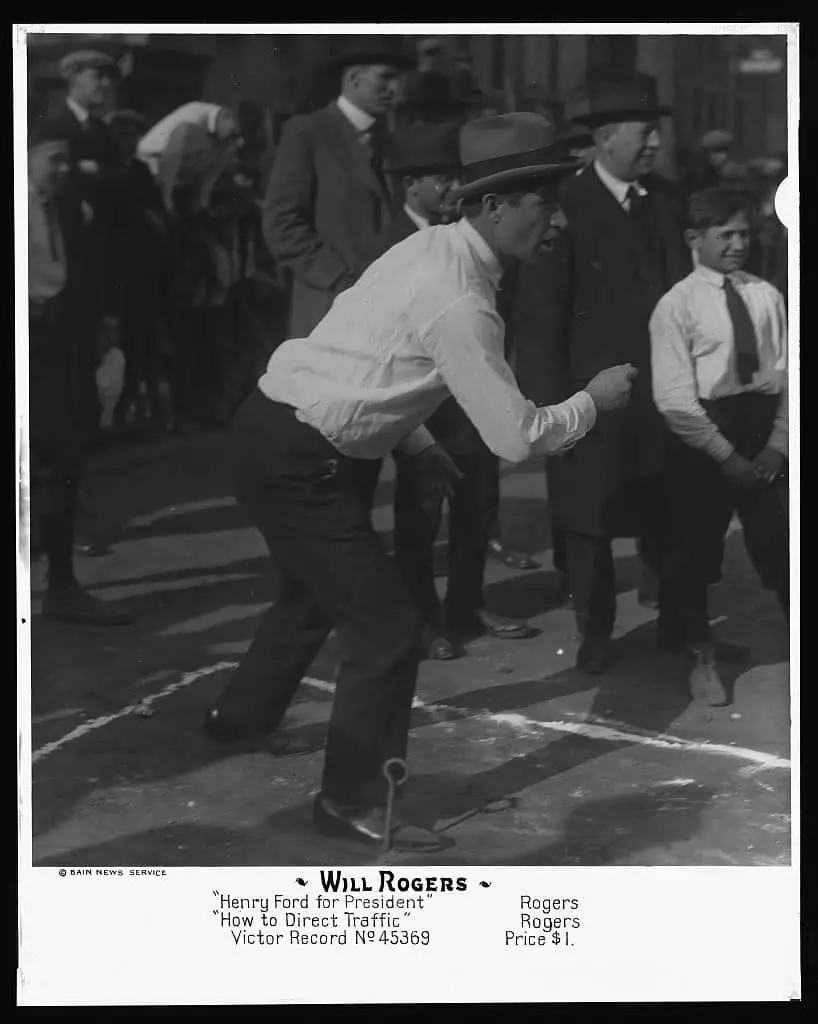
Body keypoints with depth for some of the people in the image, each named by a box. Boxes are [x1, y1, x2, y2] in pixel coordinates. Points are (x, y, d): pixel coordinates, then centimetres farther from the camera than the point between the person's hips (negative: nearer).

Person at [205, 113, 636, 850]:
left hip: (280, 434, 10)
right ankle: (352, 802, 11)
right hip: (298, 461, -10)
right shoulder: (460, 303, -25)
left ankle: (244, 718, 53)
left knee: (318, 589, 31)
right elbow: (517, 439, -22)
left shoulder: (434, 247, 3)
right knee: (388, 628, -4)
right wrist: (594, 400, -7)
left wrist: (417, 442, 13)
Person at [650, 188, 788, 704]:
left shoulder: (766, 296, 2)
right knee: (692, 552, 9)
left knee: (783, 548, 8)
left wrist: (777, 444, -8)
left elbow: (786, 375, 2)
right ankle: (701, 657, 28)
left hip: (765, 432, 3)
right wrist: (727, 455, -13)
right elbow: (674, 398, -12)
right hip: (704, 437, -2)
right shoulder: (678, 304, -9)